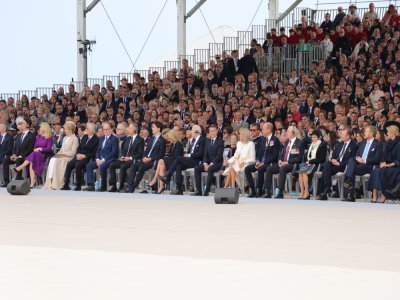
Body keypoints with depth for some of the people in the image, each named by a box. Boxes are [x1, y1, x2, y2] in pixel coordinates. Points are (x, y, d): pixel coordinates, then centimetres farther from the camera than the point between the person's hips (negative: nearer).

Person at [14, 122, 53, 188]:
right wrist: (35, 149, -5)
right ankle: (32, 182, -37)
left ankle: (19, 168, -40)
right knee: (31, 164, -29)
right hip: (36, 154, 5)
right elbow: (35, 147, 17)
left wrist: (40, 149, -16)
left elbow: (49, 149, -8)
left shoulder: (49, 138, 2)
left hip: (44, 156, -5)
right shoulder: (38, 136, 21)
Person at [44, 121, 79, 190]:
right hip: (62, 156, 7)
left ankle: (56, 184, -31)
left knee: (57, 161, -32)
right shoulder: (65, 138, 23)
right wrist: (59, 153, 1)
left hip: (69, 157, -7)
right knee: (52, 160, -24)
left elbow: (73, 152, -9)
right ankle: (50, 183, -33)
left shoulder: (74, 139, -3)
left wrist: (63, 153, -14)